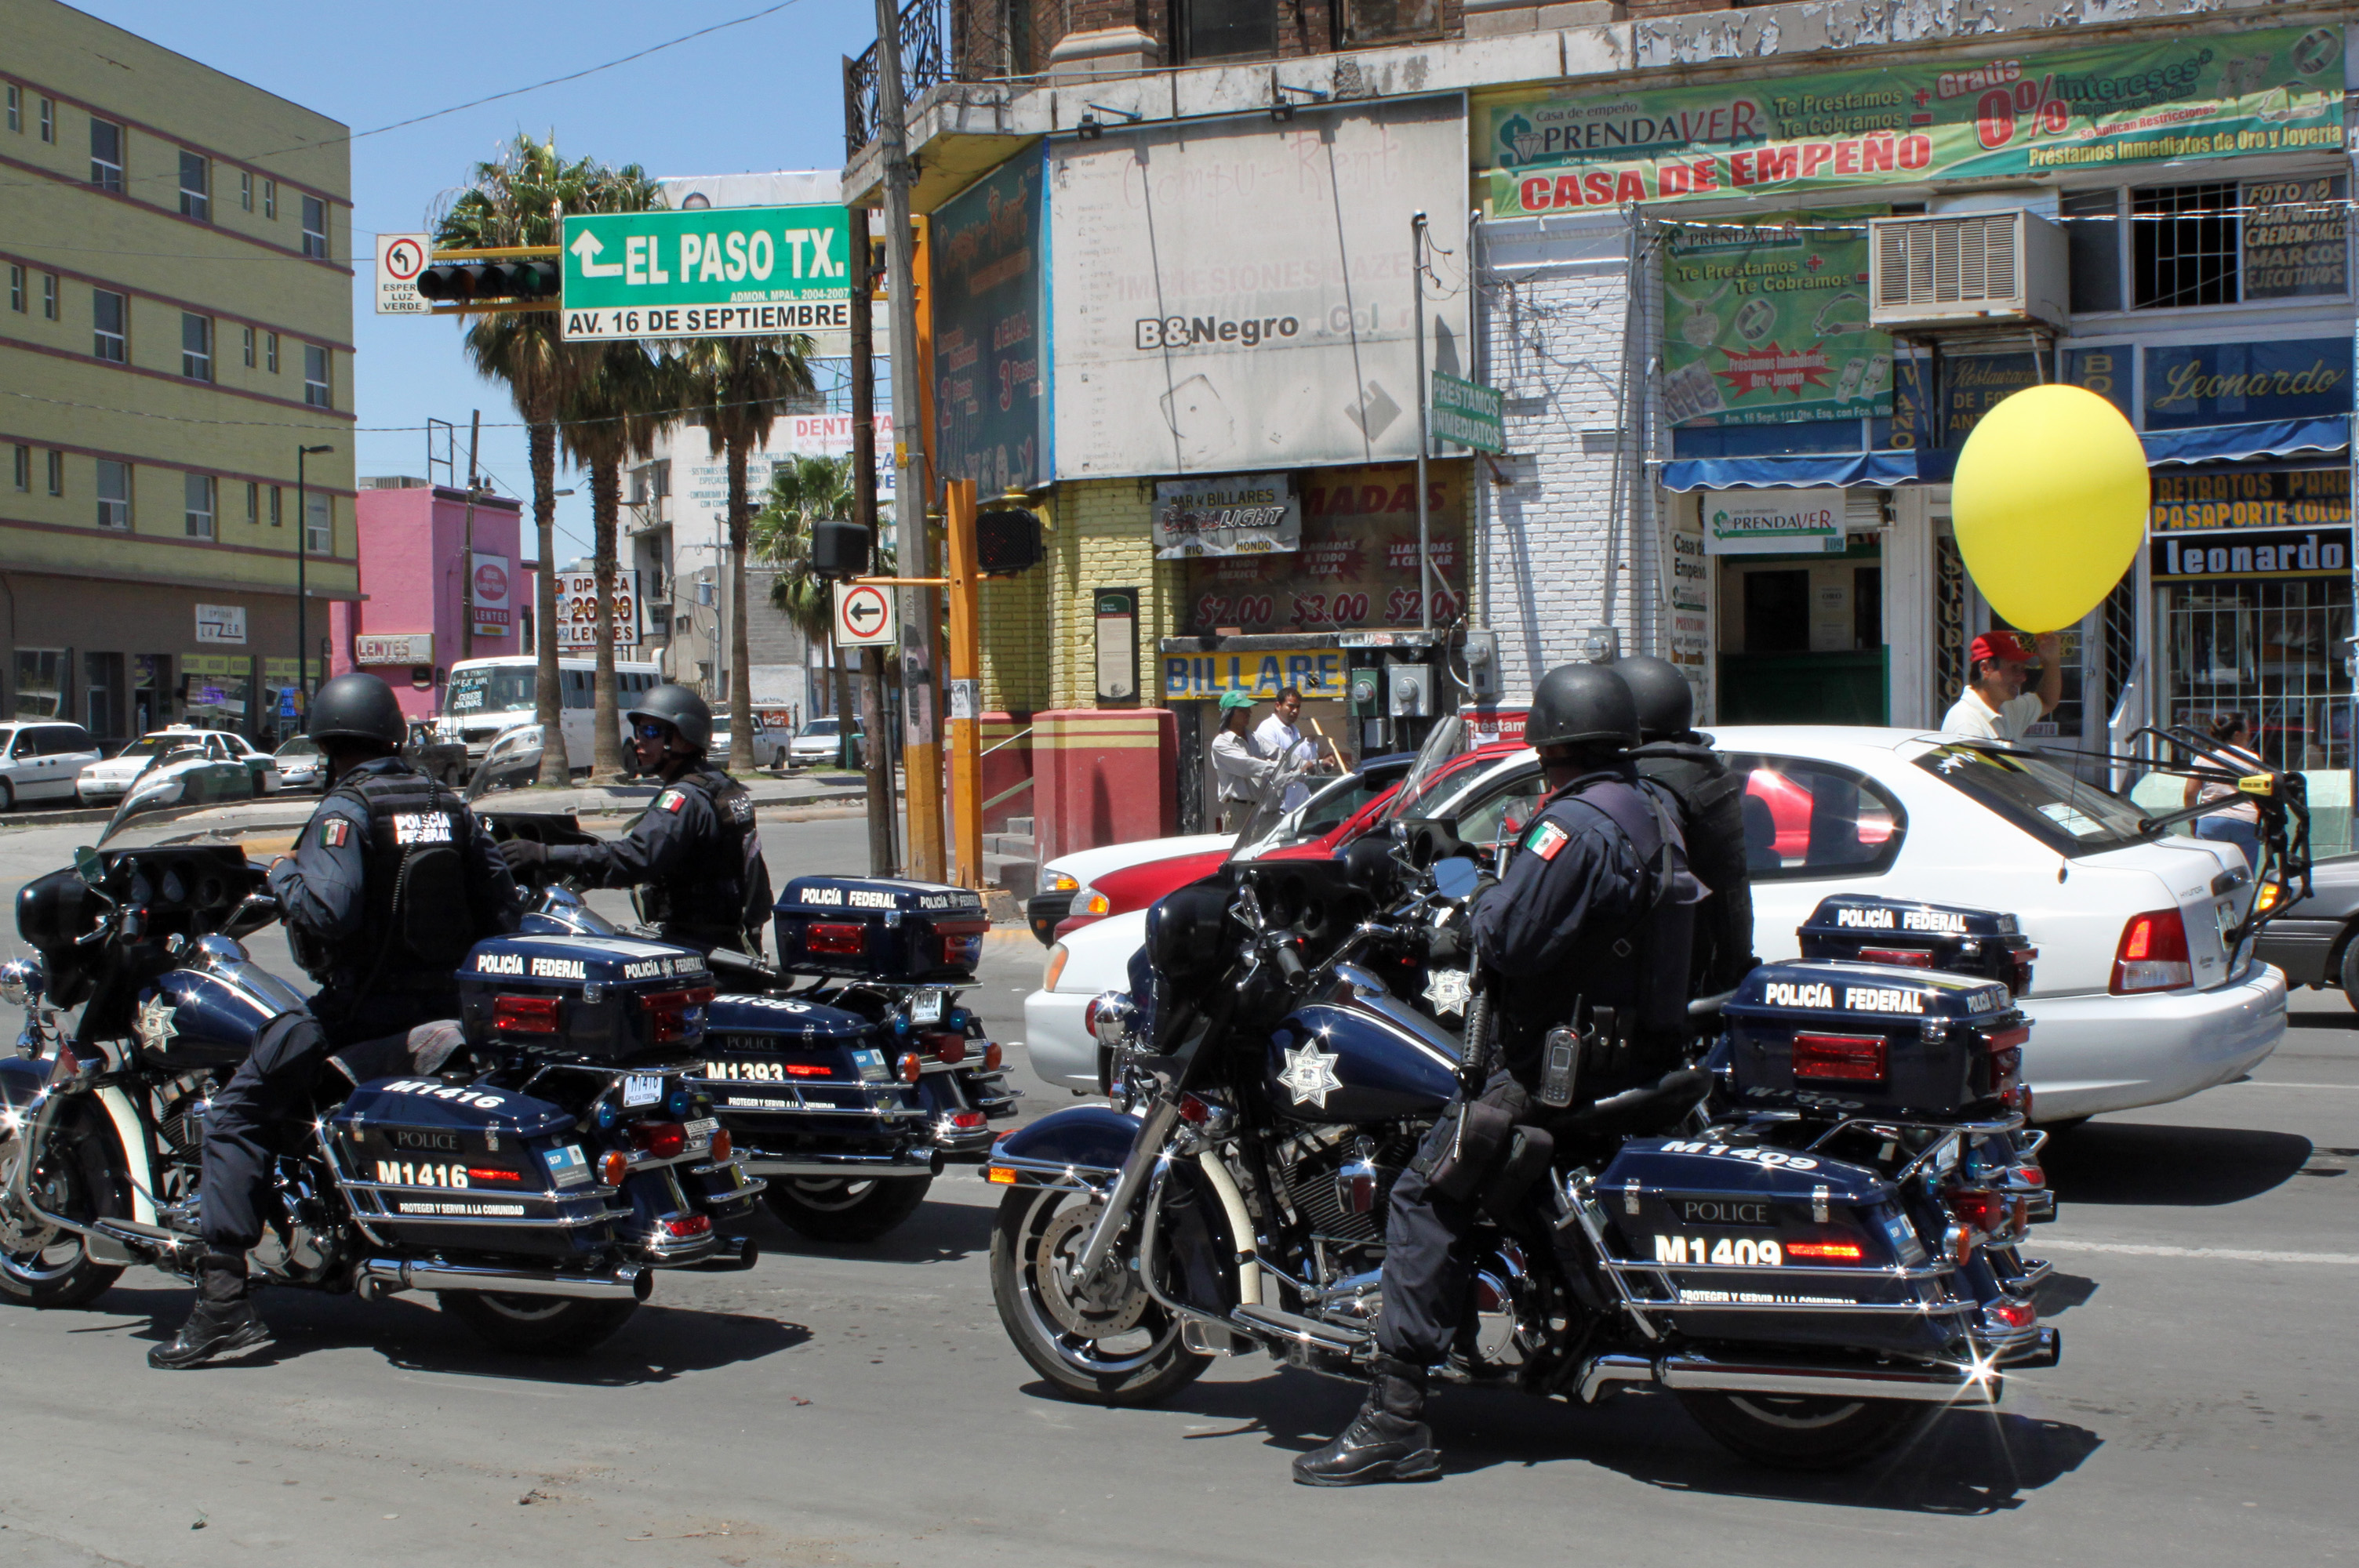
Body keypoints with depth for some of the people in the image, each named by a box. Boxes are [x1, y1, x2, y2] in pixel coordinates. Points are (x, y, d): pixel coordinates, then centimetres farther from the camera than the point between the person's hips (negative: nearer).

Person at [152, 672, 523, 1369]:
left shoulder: (345, 812, -10)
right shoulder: (450, 806, 9)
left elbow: (328, 911, -25)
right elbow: (503, 907, 10)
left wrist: (283, 873, -6)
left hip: (364, 1004, -7)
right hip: (446, 998, 7)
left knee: (238, 1114, -3)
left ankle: (224, 1298, -12)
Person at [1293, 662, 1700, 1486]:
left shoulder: (1575, 823, -19)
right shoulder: (1654, 809, 11)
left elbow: (1507, 940, -25)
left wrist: (1486, 901, -4)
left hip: (1558, 1063, -10)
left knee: (1426, 1195, -14)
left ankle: (1396, 1416, -19)